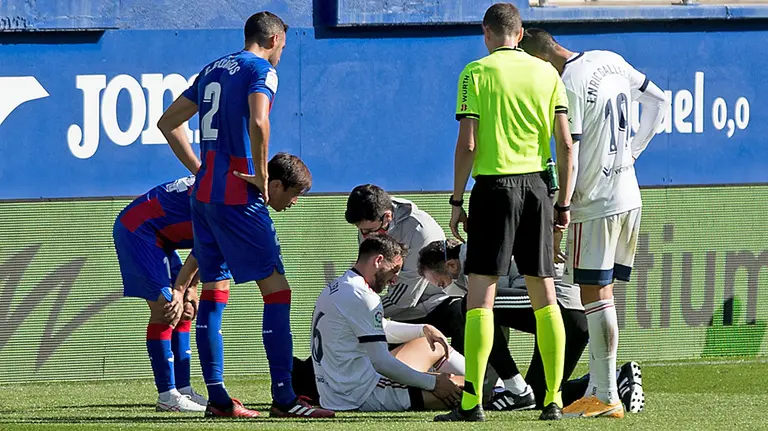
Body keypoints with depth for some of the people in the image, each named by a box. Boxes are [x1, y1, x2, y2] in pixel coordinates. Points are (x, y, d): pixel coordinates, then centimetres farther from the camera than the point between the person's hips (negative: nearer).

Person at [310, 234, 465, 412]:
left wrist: (424, 330, 17)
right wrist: (433, 383, -14)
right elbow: (381, 362, -21)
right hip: (362, 396, -11)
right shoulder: (361, 296, -19)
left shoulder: (335, 289, 14)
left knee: (434, 346, 26)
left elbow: (381, 329, 30)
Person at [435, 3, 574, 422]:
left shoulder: (476, 73, -3)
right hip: (538, 183, 4)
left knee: (480, 293, -4)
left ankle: (472, 401, -11)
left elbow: (467, 145, -8)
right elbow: (565, 144, 4)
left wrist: (456, 201, -1)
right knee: (544, 295, 9)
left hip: (495, 184, -3)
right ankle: (553, 399, 8)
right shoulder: (547, 73, 6)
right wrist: (564, 202, 10)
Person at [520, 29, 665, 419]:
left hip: (595, 202, -8)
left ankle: (607, 398, -8)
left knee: (595, 295, -6)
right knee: (601, 295, 12)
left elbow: (569, 156, -17)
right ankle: (598, 388, 11)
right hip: (629, 198, 8)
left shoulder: (568, 86, -17)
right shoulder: (611, 62, 8)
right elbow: (657, 101, 20)